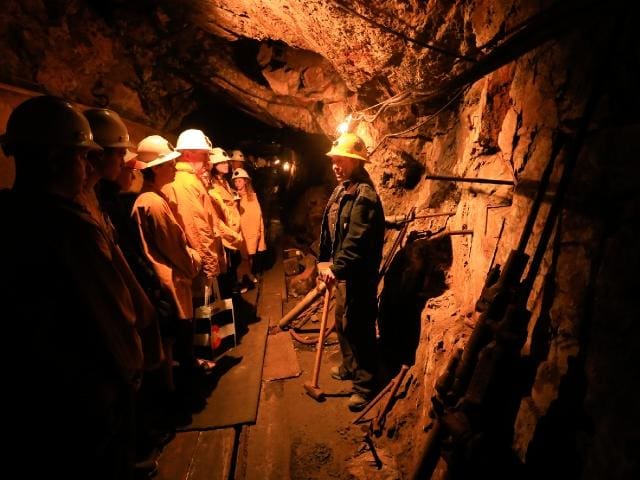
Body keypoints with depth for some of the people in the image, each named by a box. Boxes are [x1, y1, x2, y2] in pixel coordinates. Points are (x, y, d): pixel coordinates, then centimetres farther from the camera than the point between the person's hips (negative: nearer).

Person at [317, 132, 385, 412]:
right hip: (341, 270, 10)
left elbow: (357, 240, -27)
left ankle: (366, 385, 14)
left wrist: (337, 268, -24)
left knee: (357, 326, -1)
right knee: (342, 323, 22)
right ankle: (350, 366, 41)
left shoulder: (364, 195, -20)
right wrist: (326, 262, 12)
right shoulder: (341, 190, 11)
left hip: (358, 274, -10)